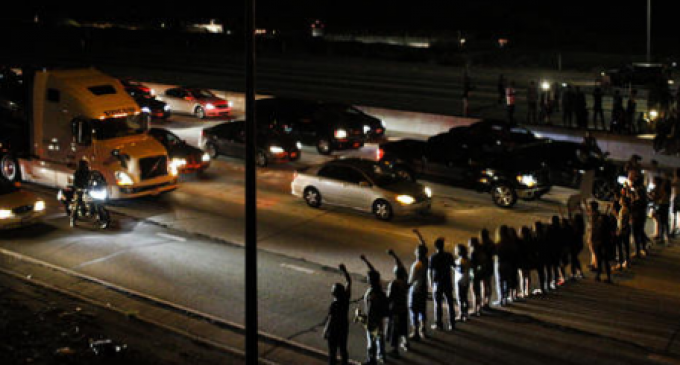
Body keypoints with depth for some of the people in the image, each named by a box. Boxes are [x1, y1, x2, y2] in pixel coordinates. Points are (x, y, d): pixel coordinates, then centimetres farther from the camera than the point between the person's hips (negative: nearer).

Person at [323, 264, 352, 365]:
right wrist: (344, 271, -3)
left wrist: (325, 332, -9)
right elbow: (349, 282, -2)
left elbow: (330, 320, -22)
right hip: (344, 329, 6)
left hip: (333, 331, -6)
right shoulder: (345, 299, -13)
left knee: (332, 352, 9)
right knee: (343, 350, 20)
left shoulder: (334, 305, -29)